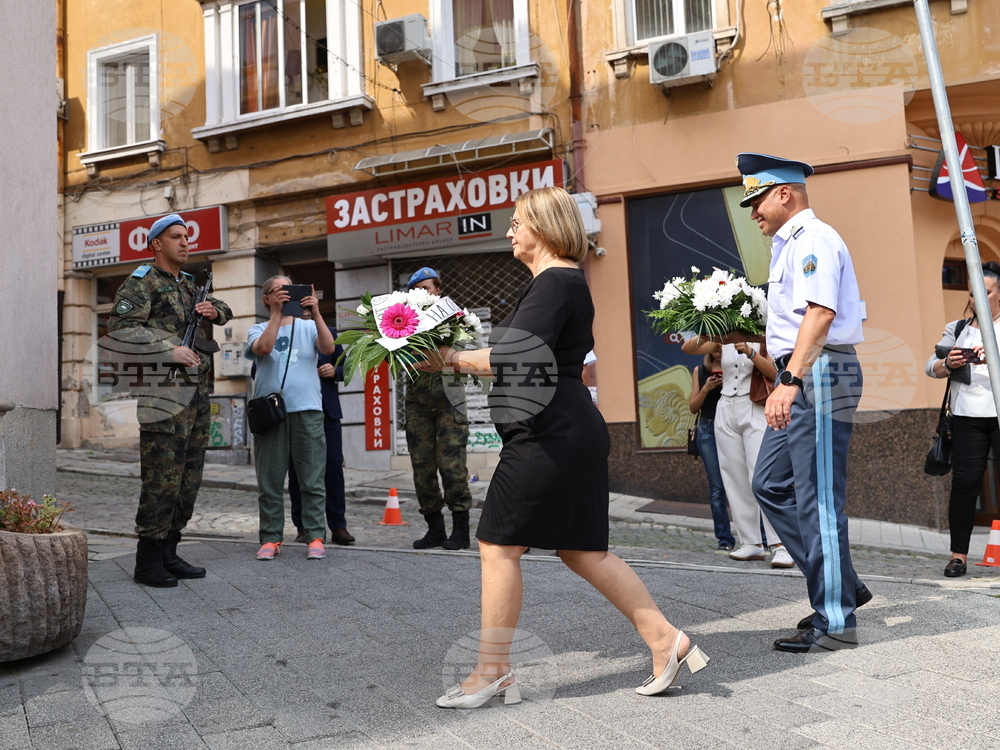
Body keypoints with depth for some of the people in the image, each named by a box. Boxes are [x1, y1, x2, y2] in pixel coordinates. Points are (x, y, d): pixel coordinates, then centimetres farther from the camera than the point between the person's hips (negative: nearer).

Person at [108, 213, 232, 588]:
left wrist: (214, 310, 8)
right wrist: (170, 350, -19)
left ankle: (168, 553, 19)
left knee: (189, 478, 10)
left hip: (197, 393, 8)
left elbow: (225, 310, 32)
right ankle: (147, 562, 1)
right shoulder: (141, 283, -2)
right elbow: (120, 326, -14)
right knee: (162, 478, -8)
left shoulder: (190, 284, 21)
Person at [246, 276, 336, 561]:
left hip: (307, 410, 0)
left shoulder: (308, 326, 13)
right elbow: (264, 347, -11)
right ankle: (271, 538, 11)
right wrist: (277, 312, -11)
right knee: (270, 480, 3)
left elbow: (328, 348, -6)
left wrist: (316, 313, -15)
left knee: (312, 479, 0)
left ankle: (315, 537, 5)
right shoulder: (258, 329, 12)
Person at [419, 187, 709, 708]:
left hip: (549, 435, -11)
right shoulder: (563, 281, 20)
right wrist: (460, 355, 15)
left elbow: (514, 360, -23)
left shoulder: (555, 282, -12)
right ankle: (665, 640, 17)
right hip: (573, 431, 11)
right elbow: (528, 357, 22)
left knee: (498, 546, -1)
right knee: (582, 550, 14)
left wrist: (453, 359, -10)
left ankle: (492, 671, 11)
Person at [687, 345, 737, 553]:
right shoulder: (700, 371, 12)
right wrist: (706, 389, -6)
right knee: (716, 488, -1)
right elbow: (693, 407, 10)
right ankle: (725, 539, 3)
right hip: (708, 430, 2)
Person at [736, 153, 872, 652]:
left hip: (819, 376, -11)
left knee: (818, 499, -6)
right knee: (770, 484, 11)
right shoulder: (790, 244, 22)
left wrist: (790, 380, -32)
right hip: (801, 381, 11)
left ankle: (835, 623, 4)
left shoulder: (812, 238, -11)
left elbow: (821, 313, -25)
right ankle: (840, 587, 20)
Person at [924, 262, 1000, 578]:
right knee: (964, 483, -2)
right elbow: (930, 367, 12)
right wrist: (948, 364, -8)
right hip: (967, 418, 2)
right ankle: (958, 554, 1)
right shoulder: (956, 329, 18)